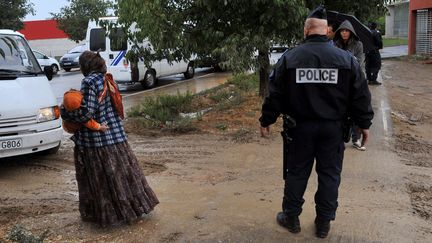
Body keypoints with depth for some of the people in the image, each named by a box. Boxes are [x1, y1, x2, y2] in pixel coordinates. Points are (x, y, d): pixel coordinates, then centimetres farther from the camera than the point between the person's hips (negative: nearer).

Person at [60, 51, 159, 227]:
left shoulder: (89, 82, -16)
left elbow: (86, 112, -21)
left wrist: (64, 112, -6)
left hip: (96, 141, -7)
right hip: (117, 136, 7)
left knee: (101, 179, 6)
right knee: (123, 172, 16)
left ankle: (106, 214, 19)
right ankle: (134, 206, 28)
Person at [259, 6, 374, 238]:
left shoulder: (289, 58, -6)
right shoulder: (347, 59, -4)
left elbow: (275, 94, -3)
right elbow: (360, 96, 0)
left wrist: (266, 121, 7)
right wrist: (364, 124, 12)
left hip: (299, 126, 0)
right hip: (333, 128, 1)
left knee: (296, 172, 13)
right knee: (329, 174, 12)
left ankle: (291, 217, 25)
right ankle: (324, 223, 22)